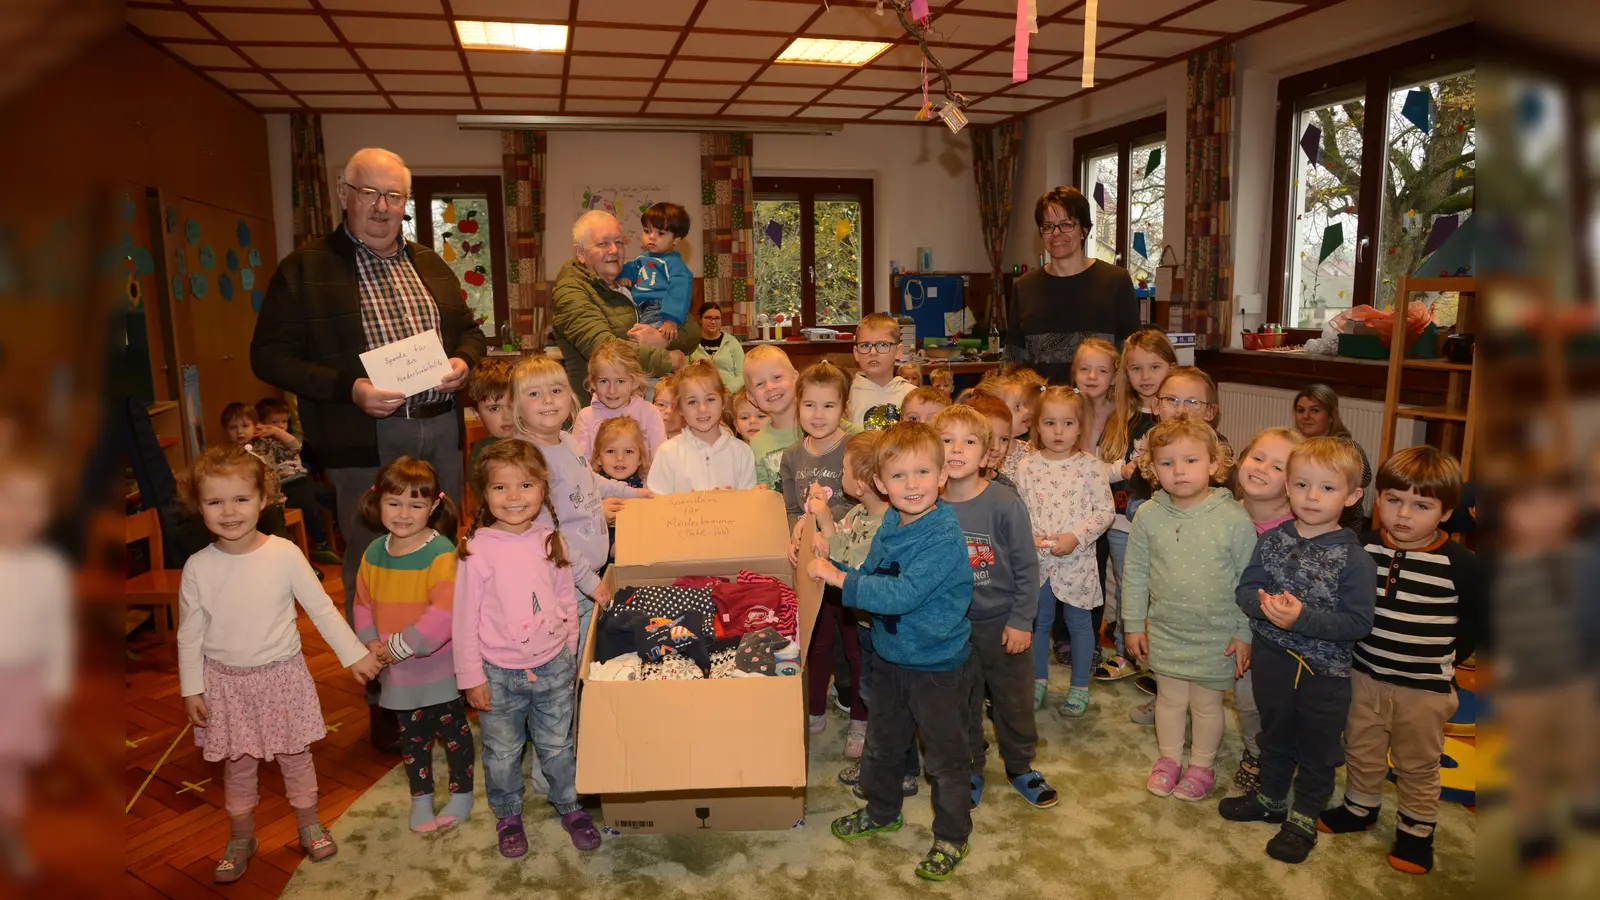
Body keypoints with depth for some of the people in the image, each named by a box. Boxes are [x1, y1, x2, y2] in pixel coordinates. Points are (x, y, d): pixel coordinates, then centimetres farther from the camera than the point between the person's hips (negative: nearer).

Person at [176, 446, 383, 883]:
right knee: (237, 764, 15)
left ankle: (309, 826, 35)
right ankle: (241, 838, 36)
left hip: (282, 674, -1)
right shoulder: (198, 568, -10)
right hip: (226, 681, 1)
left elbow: (322, 609, -8)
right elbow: (190, 634, 0)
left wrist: (354, 654, -6)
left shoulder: (284, 554, -15)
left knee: (295, 756, 14)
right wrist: (191, 689, 1)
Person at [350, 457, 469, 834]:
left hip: (439, 665, -5)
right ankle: (420, 796, 39)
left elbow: (444, 613, -28)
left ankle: (462, 792, 33)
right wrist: (371, 642, -8)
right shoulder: (374, 553, -1)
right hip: (397, 670, 5)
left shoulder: (441, 552, -21)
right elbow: (362, 603, 7)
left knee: (452, 728, 14)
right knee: (412, 735, 20)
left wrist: (400, 646, -22)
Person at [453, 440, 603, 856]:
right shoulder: (477, 549, -16)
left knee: (558, 745, 17)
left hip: (553, 666, 3)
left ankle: (570, 806, 39)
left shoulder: (551, 541, -4)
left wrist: (569, 654, 10)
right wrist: (470, 675, -7)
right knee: (502, 752, 15)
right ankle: (508, 815, 39)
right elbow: (464, 616, -10)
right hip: (500, 673, -2)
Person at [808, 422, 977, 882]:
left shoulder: (944, 536, -26)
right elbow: (868, 578, 7)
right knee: (882, 742, 25)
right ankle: (882, 811, 49)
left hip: (939, 664, -7)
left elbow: (902, 594, -34)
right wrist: (827, 565, -6)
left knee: (946, 755, 11)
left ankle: (953, 837, 32)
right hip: (891, 657, 8)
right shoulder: (888, 528, -2)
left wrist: (840, 579, -30)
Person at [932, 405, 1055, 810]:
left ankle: (1020, 767, 39)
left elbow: (1027, 566, -9)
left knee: (1015, 702, 15)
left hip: (1003, 623, -1)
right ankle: (970, 771, 38)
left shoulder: (1005, 503, -17)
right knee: (961, 705, 16)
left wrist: (1021, 620, -9)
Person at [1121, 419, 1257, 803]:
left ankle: (1202, 765, 36)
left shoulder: (1234, 518, -16)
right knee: (1169, 698, 18)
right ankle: (1168, 759, 40)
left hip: (1216, 635, -2)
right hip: (1165, 631, 2)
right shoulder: (1148, 516, -9)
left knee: (1206, 702, 14)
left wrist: (1245, 633, -7)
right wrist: (1133, 624, 4)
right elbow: (1134, 573, 1)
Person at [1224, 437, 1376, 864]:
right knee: (1275, 734, 24)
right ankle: (1271, 798, 45)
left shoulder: (1353, 557, -16)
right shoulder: (1273, 540, -5)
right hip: (1273, 660, 3)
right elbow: (1246, 588, -4)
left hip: (1326, 671, -3)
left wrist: (1303, 617, -31)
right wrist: (1265, 604, -26)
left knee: (1318, 748, 16)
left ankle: (1304, 817, 36)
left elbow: (1358, 623, -20)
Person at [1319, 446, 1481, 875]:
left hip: (1424, 688, -3)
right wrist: (1364, 647, 2)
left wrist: (1447, 659, -1)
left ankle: (1416, 831, 35)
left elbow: (1478, 619, -4)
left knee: (1418, 766, 16)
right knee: (1361, 752, 21)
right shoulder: (1363, 548, -8)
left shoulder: (1459, 563, -17)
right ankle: (1360, 809, 42)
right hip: (1365, 676, 3)